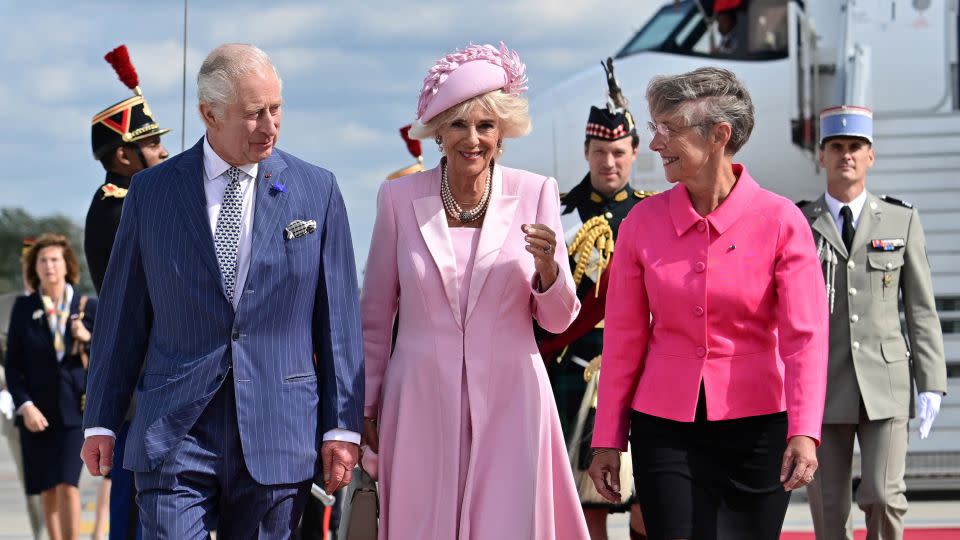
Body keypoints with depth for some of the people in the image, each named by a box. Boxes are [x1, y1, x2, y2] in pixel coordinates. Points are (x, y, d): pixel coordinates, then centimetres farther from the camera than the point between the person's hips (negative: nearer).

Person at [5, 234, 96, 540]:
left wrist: (88, 339, -11)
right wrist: (25, 406, -7)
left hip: (74, 410, -2)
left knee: (67, 485, -13)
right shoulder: (24, 308, 5)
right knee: (48, 490, 6)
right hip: (37, 412, 2)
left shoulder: (87, 307, 4)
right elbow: (13, 364, 5)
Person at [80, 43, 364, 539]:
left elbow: (339, 316, 4)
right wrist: (101, 420, 7)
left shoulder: (315, 191, 4)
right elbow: (122, 313, 9)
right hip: (174, 432, 0)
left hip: (277, 435, 1)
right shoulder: (150, 191, 5)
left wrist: (342, 425, 0)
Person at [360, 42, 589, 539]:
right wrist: (365, 406, 10)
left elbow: (558, 320, 3)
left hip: (508, 401, 0)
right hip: (421, 401, 0)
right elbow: (375, 315, 9)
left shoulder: (534, 194, -1)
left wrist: (547, 266, -17)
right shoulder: (399, 198, 0)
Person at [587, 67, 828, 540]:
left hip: (755, 428, -2)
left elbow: (804, 335, -12)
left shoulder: (780, 221, -7)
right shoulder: (643, 222, 1)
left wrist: (804, 433, -24)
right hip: (666, 427, 2)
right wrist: (607, 439, 5)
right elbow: (622, 338, 6)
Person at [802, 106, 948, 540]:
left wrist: (931, 384, -1)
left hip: (885, 386, 0)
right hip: (821, 386, 0)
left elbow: (921, 309, 6)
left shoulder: (901, 221, 7)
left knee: (883, 496, -13)